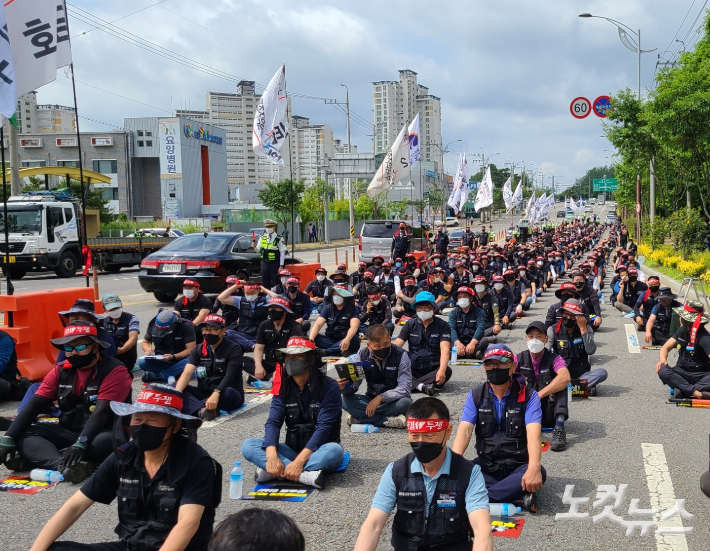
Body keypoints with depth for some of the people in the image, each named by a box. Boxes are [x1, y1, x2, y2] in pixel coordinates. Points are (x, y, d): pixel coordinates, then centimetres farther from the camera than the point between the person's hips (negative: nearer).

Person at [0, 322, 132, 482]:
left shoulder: (115, 371, -14)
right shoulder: (61, 370, 4)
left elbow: (101, 412, -24)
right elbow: (34, 405, -1)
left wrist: (81, 443, -37)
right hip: (68, 433, 5)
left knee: (106, 442, -39)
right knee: (22, 434, -16)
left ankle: (39, 458, -31)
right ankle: (63, 466, -41)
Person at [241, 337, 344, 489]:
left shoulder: (329, 387, -13)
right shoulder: (283, 387, 0)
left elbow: (323, 428, -21)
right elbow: (273, 422, -9)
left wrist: (300, 461, -32)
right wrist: (272, 456, -29)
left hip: (319, 451, -4)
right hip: (292, 450, 4)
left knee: (334, 451, -38)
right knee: (248, 445, -18)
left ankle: (275, 472, -31)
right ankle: (305, 475, -31)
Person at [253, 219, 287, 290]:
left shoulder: (279, 239, -6)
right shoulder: (262, 238, 8)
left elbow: (282, 253, -6)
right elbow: (258, 252, 14)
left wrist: (281, 266, -9)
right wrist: (255, 247, -7)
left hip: (275, 264, -5)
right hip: (264, 263, 5)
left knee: (276, 284, 1)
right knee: (265, 284, 10)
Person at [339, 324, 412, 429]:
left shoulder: (401, 356, -15)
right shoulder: (362, 355, -7)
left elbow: (405, 388, -23)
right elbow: (353, 384, -13)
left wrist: (380, 398, -34)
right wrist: (344, 387, -36)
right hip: (371, 399, 3)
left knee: (406, 402, -35)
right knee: (347, 400, -24)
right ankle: (389, 420, -30)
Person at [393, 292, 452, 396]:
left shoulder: (442, 326, -2)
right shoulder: (410, 325, 5)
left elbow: (445, 350, -17)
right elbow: (396, 347, -5)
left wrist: (441, 370, -38)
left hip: (433, 371, -1)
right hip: (413, 370, 2)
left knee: (447, 371, -34)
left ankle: (412, 384, -31)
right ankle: (422, 386, -39)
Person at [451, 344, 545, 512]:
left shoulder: (528, 396, -8)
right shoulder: (475, 396, 0)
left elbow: (533, 433, -24)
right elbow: (465, 430, -14)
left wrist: (534, 467, -44)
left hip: (518, 466, -2)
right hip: (486, 465, 2)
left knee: (539, 473, -34)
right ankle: (518, 494, -28)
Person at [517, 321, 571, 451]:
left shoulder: (554, 359, -6)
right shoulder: (519, 359, 2)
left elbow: (565, 377, -28)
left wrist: (539, 395, -36)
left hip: (548, 415, -1)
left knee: (560, 382, -22)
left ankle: (559, 428, -32)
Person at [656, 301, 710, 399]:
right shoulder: (683, 330, 5)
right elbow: (666, 347, 8)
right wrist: (663, 360, -15)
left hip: (701, 376, -5)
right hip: (682, 373, 5)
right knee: (663, 371, -29)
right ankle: (697, 393, -35)